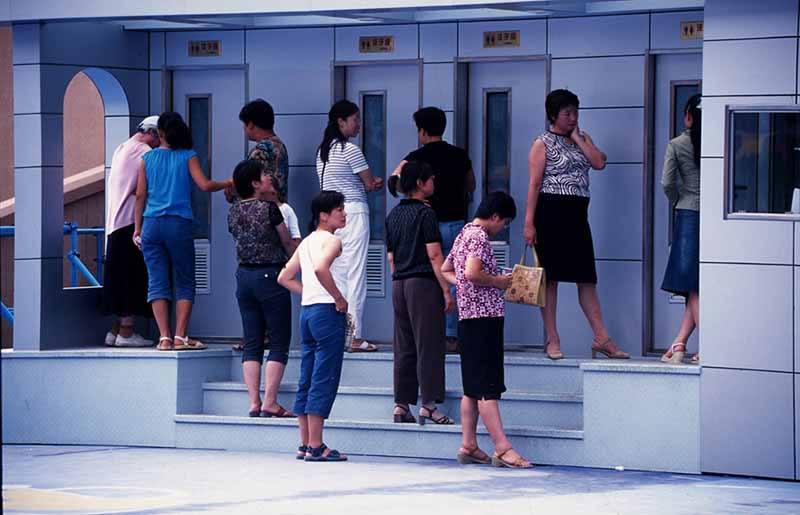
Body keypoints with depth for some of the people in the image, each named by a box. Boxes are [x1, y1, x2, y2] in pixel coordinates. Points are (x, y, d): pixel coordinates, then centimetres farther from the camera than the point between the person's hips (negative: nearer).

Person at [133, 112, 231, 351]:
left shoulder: (148, 158, 8)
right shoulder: (188, 157, 1)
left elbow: (140, 195, 8)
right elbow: (205, 185, -9)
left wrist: (138, 228, 15)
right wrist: (228, 183, 9)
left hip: (151, 224, 2)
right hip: (179, 224, -2)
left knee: (157, 283, 4)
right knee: (185, 283, 6)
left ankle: (165, 338, -4)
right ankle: (180, 337, -4)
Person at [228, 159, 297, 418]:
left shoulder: (234, 211, 4)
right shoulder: (269, 209, -13)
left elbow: (241, 240, 11)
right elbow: (288, 244, -2)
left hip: (244, 275, 6)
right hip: (270, 276, -6)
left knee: (252, 343, 9)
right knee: (279, 343, 1)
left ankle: (254, 403, 4)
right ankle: (269, 403, -5)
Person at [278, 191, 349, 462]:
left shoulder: (307, 242, 17)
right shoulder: (332, 241, -9)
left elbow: (285, 278, 20)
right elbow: (320, 268, -29)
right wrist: (339, 299, -18)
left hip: (308, 310, 9)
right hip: (328, 312, -9)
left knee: (307, 380, 10)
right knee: (324, 379, -7)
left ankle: (305, 444, 13)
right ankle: (316, 446, -8)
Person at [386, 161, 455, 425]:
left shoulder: (393, 215, 12)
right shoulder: (425, 214, -10)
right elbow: (434, 256, -13)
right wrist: (446, 290, -11)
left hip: (399, 284, 7)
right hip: (424, 283, -7)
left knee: (404, 347, 10)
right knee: (429, 345, -4)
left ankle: (401, 405, 9)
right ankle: (428, 405, -6)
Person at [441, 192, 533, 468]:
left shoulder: (464, 233, 17)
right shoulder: (479, 236, -12)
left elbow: (445, 270, 27)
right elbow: (472, 272, -26)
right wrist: (498, 282, -12)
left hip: (468, 317, 10)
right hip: (485, 316, -10)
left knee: (473, 388, 11)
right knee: (488, 387, -13)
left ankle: (468, 446, 12)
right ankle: (502, 449, -15)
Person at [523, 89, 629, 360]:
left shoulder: (582, 139, 15)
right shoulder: (542, 144, -1)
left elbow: (599, 162, -2)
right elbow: (534, 184, -7)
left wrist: (577, 137, -2)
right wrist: (529, 223, -13)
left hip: (577, 214, 5)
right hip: (550, 212, -5)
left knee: (587, 277, 3)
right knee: (550, 277, -1)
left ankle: (601, 338, 3)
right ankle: (552, 341, 3)